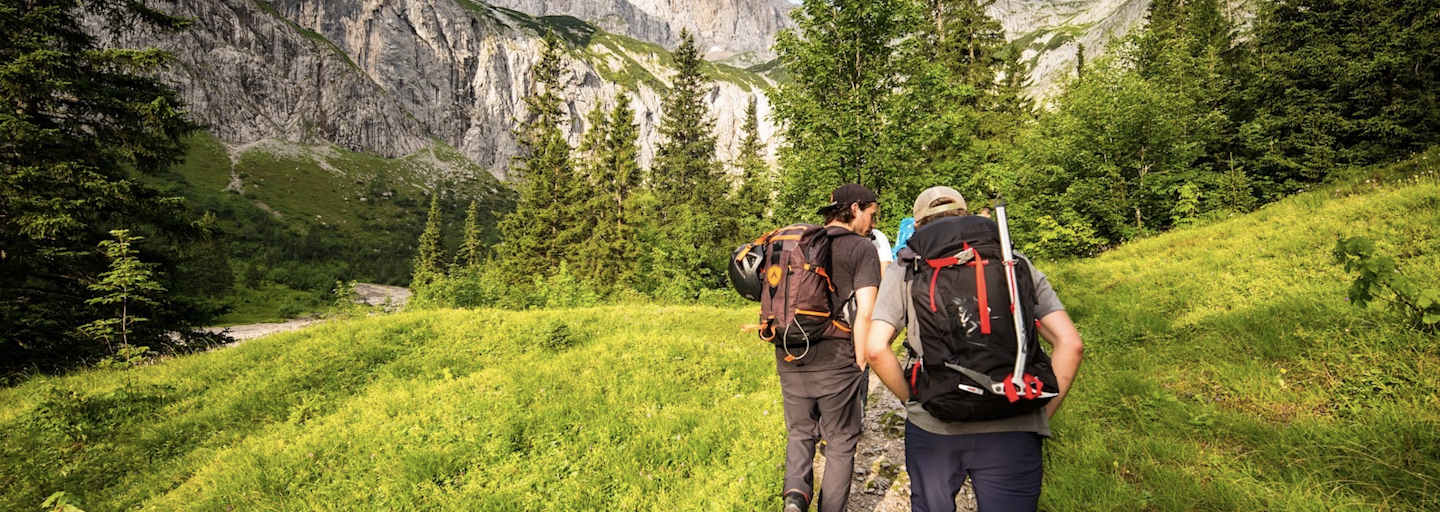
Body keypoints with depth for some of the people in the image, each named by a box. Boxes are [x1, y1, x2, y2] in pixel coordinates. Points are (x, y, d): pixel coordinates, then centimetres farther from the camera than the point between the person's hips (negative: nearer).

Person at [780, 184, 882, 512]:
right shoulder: (862, 249, -6)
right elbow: (865, 313, -14)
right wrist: (861, 364, -6)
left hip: (790, 359, 5)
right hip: (836, 362, -4)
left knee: (800, 432, 22)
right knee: (841, 442, 15)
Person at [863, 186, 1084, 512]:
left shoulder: (905, 269, 7)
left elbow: (876, 348, -4)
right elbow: (1069, 343, 4)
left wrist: (913, 401, 9)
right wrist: (1043, 414, 10)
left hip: (932, 425, 1)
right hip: (1012, 430, 0)